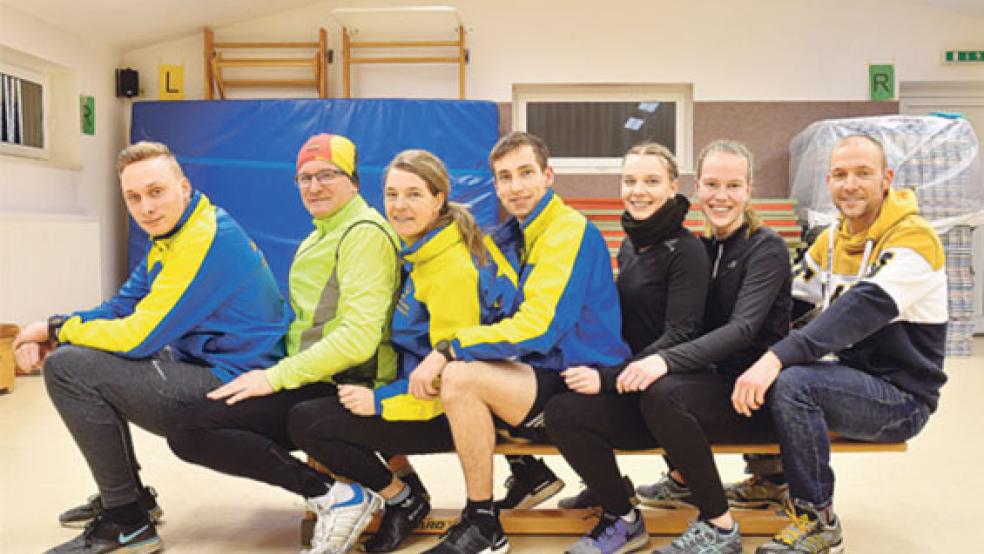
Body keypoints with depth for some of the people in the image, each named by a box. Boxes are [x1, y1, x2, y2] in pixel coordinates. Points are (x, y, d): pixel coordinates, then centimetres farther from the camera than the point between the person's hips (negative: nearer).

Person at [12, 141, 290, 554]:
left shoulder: (204, 241, -20)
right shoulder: (171, 235, 13)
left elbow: (138, 337, -22)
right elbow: (122, 307, 14)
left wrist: (58, 330, -5)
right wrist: (52, 328, -3)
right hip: (203, 368, 11)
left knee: (66, 367, -14)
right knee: (81, 350, 20)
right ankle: (128, 494, 24)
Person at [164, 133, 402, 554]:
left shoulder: (364, 234, -12)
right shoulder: (316, 239, 20)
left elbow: (359, 337, -22)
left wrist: (277, 377, -19)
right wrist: (269, 372, 6)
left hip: (341, 390, -11)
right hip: (312, 380, 11)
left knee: (189, 431, -16)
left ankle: (332, 495, -16)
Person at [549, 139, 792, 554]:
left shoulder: (766, 248, -5)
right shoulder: (701, 248, 12)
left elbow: (743, 329, -20)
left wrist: (667, 360, -37)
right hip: (704, 387, 5)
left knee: (662, 392, -38)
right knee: (563, 412, -13)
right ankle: (622, 520, 8)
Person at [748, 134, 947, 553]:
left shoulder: (913, 238, -18)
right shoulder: (832, 238, 7)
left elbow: (862, 310, -33)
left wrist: (778, 358, -42)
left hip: (901, 396, -7)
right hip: (851, 376, 7)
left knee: (792, 382, -31)